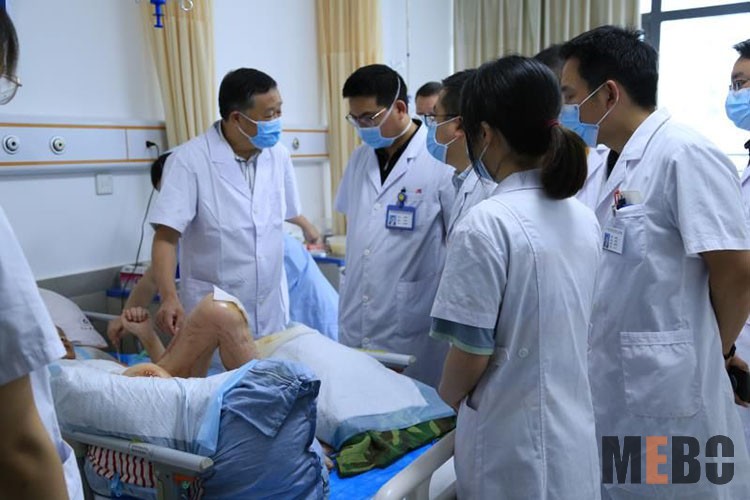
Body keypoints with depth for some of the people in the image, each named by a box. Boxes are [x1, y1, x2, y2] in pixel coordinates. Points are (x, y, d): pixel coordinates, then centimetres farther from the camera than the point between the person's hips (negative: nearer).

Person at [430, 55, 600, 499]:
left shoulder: (487, 224, -22)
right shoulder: (584, 219, 1)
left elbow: (472, 350, -18)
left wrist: (446, 401, 2)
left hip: (512, 443, -6)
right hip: (575, 436, 7)